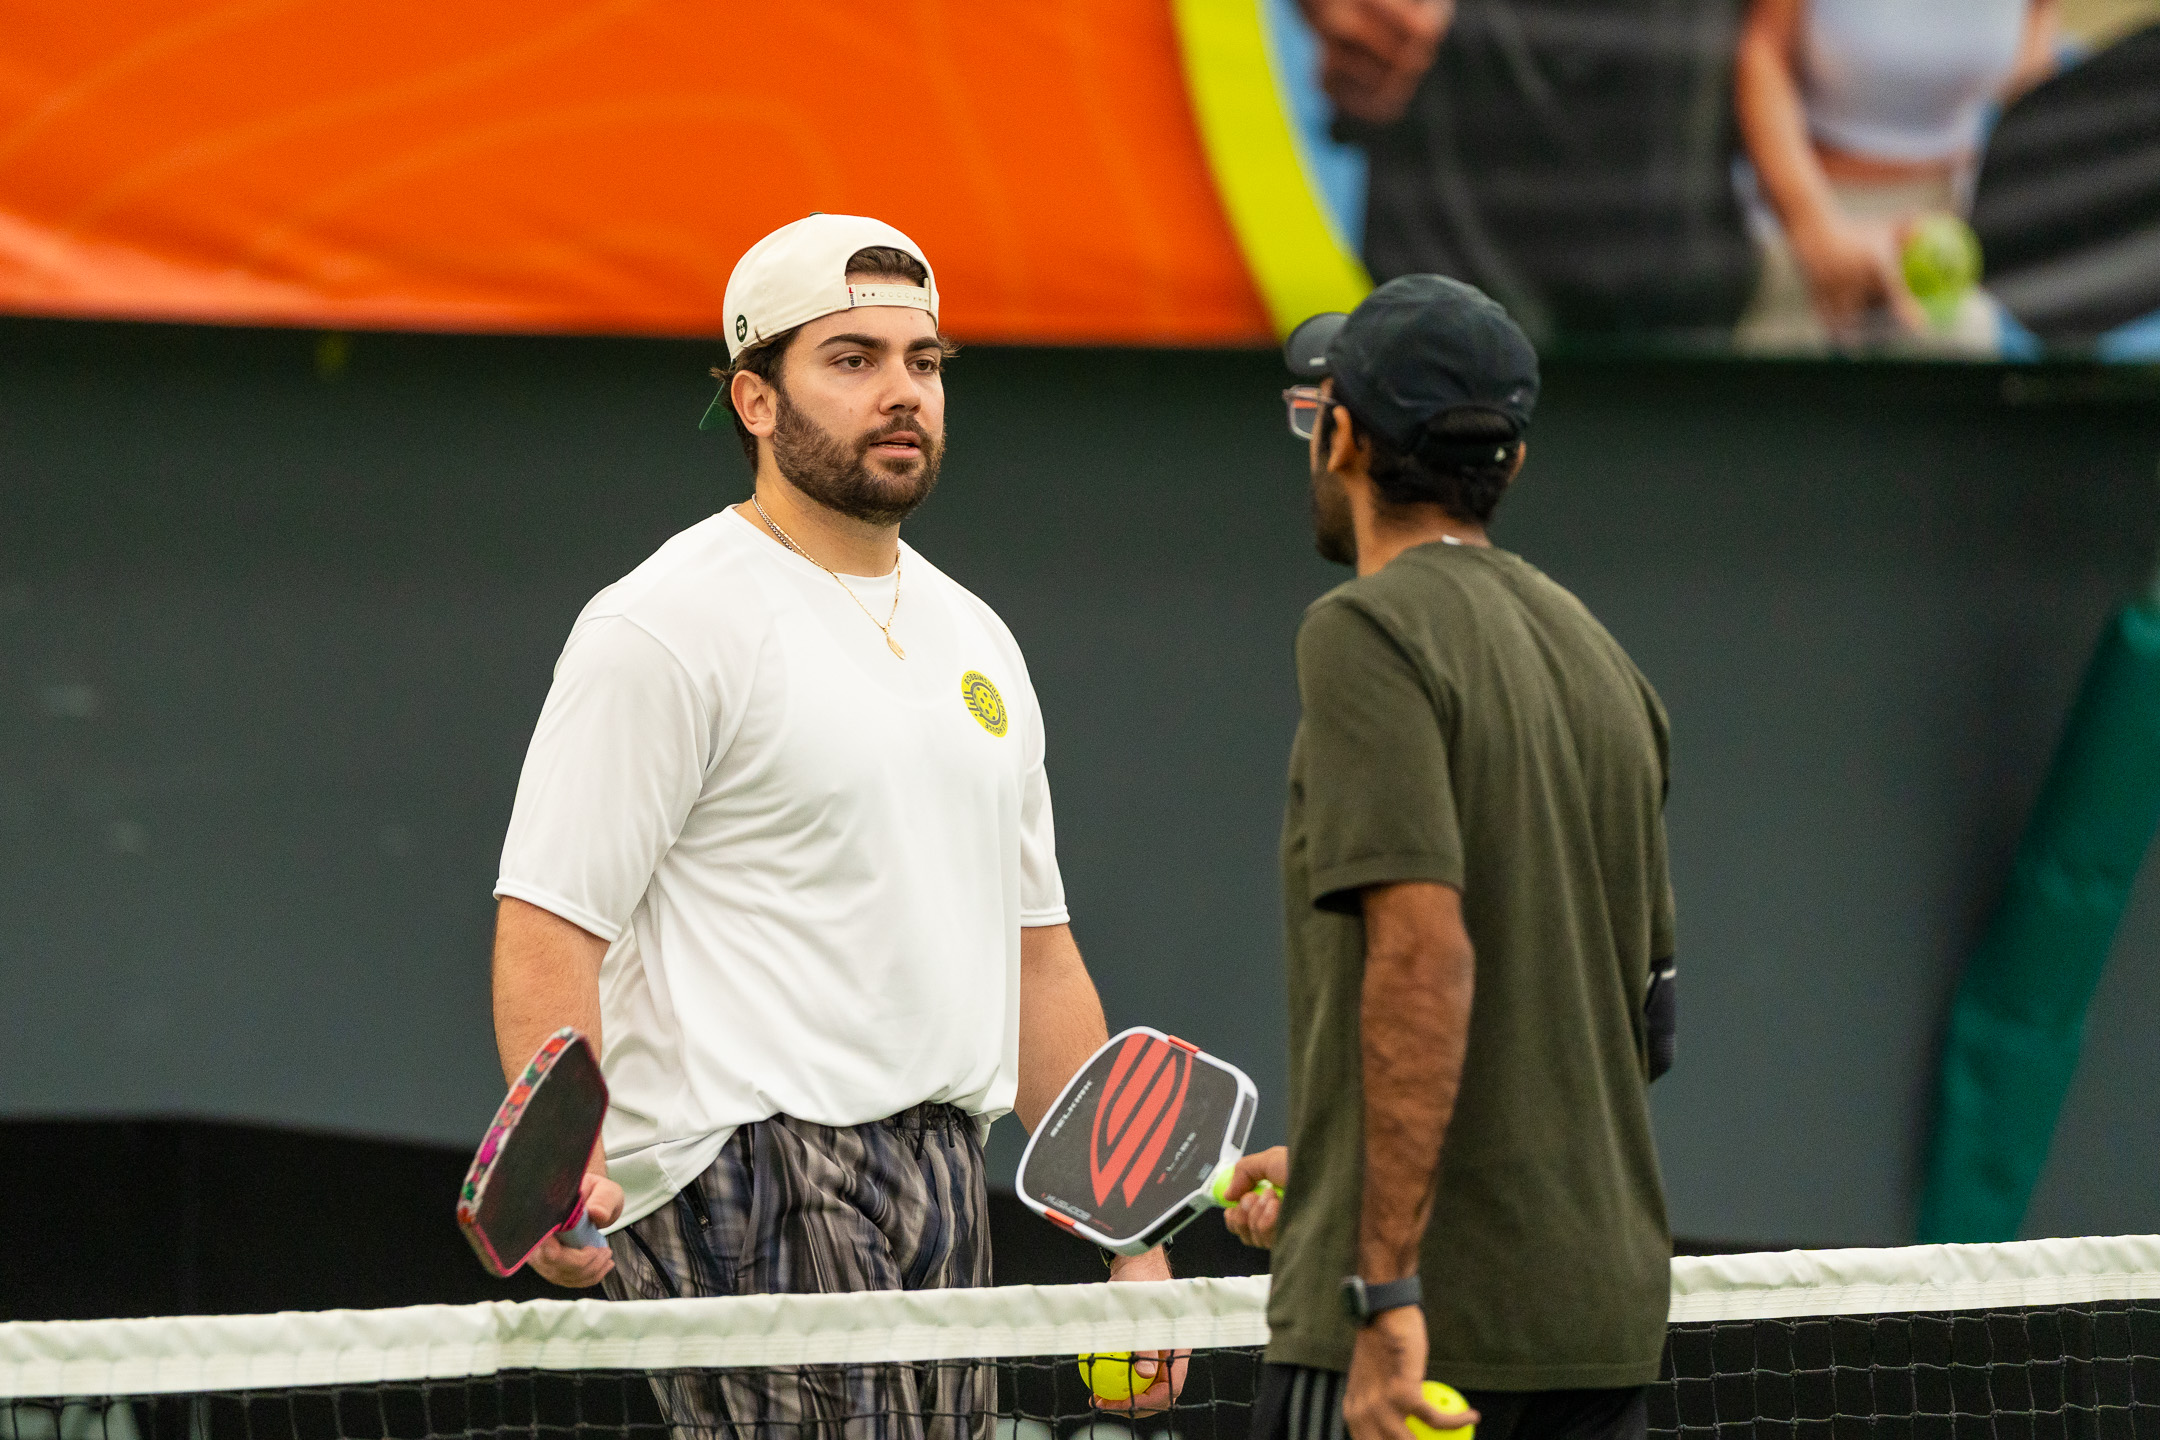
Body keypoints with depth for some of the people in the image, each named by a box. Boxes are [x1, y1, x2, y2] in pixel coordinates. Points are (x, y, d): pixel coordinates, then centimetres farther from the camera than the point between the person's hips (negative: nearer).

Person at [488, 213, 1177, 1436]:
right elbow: (549, 924, -12)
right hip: (752, 1185, -8)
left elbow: (1035, 949, 24)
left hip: (946, 1197, 8)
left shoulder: (974, 641, 20)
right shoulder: (667, 629, -5)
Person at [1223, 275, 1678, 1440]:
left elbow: (1425, 957, -20)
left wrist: (1388, 1289, -22)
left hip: (1413, 1324, -8)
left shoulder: (1370, 632, -9)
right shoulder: (1596, 654, 15)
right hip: (1606, 1307, 8)